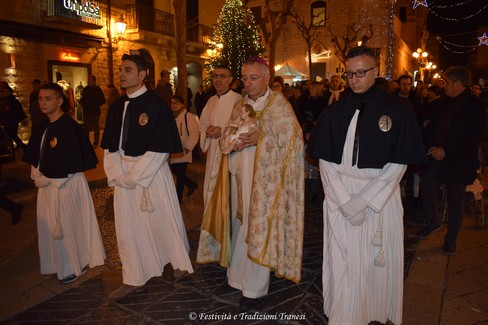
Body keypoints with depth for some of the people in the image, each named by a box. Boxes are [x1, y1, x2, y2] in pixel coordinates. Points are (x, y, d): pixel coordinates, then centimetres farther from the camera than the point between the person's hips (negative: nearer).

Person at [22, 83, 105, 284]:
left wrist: (46, 179, -12)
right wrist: (36, 174, 1)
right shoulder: (44, 127, 8)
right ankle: (58, 264, 37)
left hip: (67, 184, -8)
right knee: (50, 226, 18)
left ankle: (75, 266, 25)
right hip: (47, 184, 8)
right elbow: (35, 154, 17)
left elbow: (70, 164, -20)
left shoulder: (69, 127, -18)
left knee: (68, 225, 5)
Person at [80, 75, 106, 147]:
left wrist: (96, 105, -16)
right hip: (86, 111, 4)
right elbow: (82, 99, 20)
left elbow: (103, 100, -4)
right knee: (86, 127, 8)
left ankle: (96, 143, 11)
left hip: (95, 111, -4)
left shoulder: (98, 90, -3)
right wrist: (82, 103, 0)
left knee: (96, 127, 3)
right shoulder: (85, 89, 9)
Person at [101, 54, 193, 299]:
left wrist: (134, 176, -14)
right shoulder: (116, 107, 7)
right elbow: (109, 146, 9)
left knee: (163, 221, 7)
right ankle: (134, 279, 29)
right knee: (127, 227, 12)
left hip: (152, 174, -6)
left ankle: (181, 264, 32)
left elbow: (159, 149, -15)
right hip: (124, 177, 6)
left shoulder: (156, 105, -11)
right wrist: (117, 175, -5)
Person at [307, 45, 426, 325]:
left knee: (376, 263, 10)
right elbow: (325, 160, 0)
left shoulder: (397, 109, -4)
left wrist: (361, 202, -14)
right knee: (342, 263, 8)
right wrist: (345, 203, -11)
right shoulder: (337, 110, 3)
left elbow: (399, 164, -7)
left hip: (380, 199, -1)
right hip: (340, 198, 2)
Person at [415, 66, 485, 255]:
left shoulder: (474, 106, -11)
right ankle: (432, 223, 31)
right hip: (437, 158, 5)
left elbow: (474, 139, -15)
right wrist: (431, 147, -4)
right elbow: (431, 127, 12)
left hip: (458, 163, -5)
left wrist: (446, 151, -18)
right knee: (426, 190, 4)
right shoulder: (443, 102, 7)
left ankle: (451, 239, 24)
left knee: (455, 201, 8)